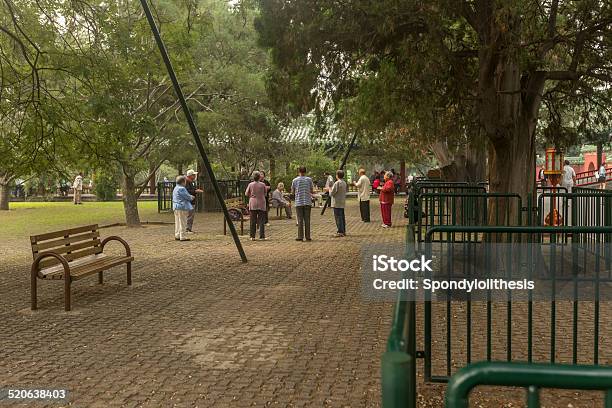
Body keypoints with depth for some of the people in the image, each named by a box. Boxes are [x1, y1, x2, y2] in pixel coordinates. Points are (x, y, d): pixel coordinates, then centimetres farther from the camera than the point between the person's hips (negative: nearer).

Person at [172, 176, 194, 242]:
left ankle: (177, 236, 18)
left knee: (178, 222, 14)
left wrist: (190, 196, 16)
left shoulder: (176, 188, 16)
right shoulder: (181, 189, -16)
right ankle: (183, 237, -3)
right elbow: (187, 197, -15)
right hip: (182, 207, -10)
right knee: (183, 223, -5)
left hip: (176, 207, 10)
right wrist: (192, 197, 6)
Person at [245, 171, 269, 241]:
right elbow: (265, 194, 6)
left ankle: (252, 236, 6)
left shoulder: (250, 184, -4)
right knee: (261, 221, 3)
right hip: (261, 204, -1)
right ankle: (262, 236, 1)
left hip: (253, 204, 1)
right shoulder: (263, 185, -4)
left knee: (253, 221, 6)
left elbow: (246, 194, 3)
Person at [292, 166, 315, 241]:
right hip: (307, 202, 1)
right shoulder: (309, 179, 0)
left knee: (300, 220, 2)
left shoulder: (295, 180, 0)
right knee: (307, 220, 4)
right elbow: (312, 191, 5)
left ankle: (300, 236, 0)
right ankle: (307, 236, 4)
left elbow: (292, 192, 7)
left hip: (299, 203, 0)